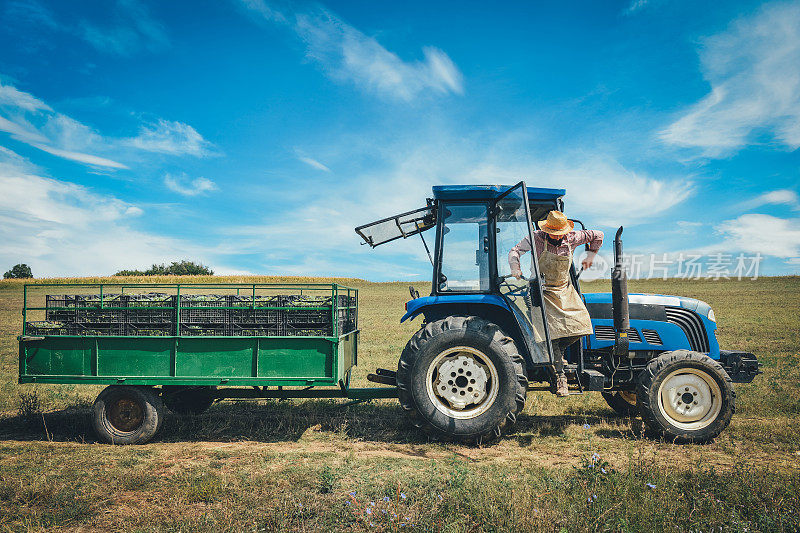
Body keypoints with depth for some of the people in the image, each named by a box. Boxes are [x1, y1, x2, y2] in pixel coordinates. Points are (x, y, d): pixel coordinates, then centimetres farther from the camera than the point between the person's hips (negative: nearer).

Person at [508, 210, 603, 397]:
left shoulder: (571, 238, -2)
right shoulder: (536, 238, -10)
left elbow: (597, 236, 13)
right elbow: (515, 251, -11)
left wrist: (590, 257, 19)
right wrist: (515, 267, -29)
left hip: (565, 290, 4)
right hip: (544, 290, -4)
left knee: (580, 324, -11)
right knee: (553, 330, -15)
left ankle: (559, 351, 17)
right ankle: (560, 377, -10)